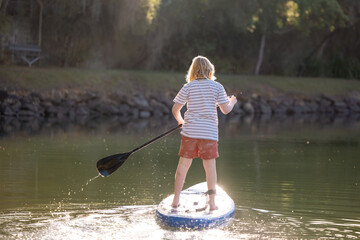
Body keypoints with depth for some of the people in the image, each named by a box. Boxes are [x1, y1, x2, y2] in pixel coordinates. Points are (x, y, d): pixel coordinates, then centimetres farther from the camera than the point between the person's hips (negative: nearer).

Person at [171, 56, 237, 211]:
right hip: (209, 132, -1)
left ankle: (176, 200, 8)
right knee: (210, 166, 5)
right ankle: (211, 202, 4)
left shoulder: (188, 87, 1)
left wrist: (180, 121, 23)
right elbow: (225, 110, 1)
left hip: (190, 132, 1)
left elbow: (175, 109, 3)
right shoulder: (217, 87, 0)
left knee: (183, 165, 7)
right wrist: (232, 102, 22)